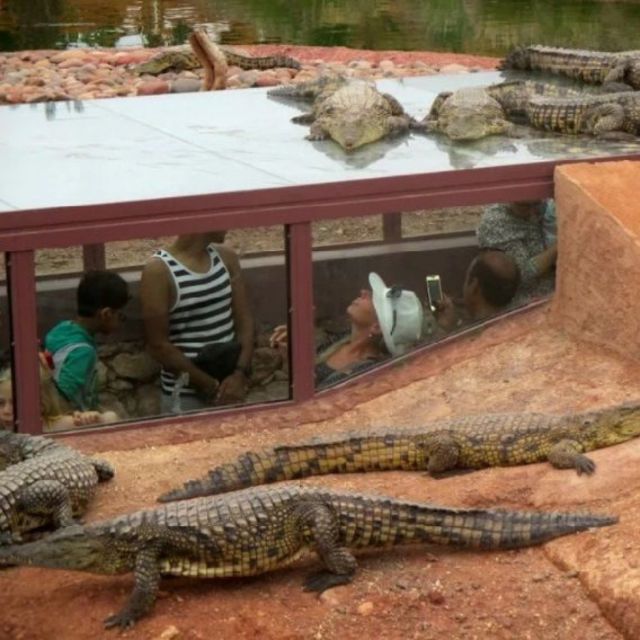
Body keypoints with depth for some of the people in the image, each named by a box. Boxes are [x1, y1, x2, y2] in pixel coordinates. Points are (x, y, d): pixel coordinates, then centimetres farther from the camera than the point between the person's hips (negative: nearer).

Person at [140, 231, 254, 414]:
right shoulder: (159, 271, -13)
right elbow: (158, 345, -13)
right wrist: (211, 386, -13)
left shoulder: (226, 257, 5)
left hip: (229, 384, 5)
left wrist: (240, 373, -11)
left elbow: (244, 320, 4)